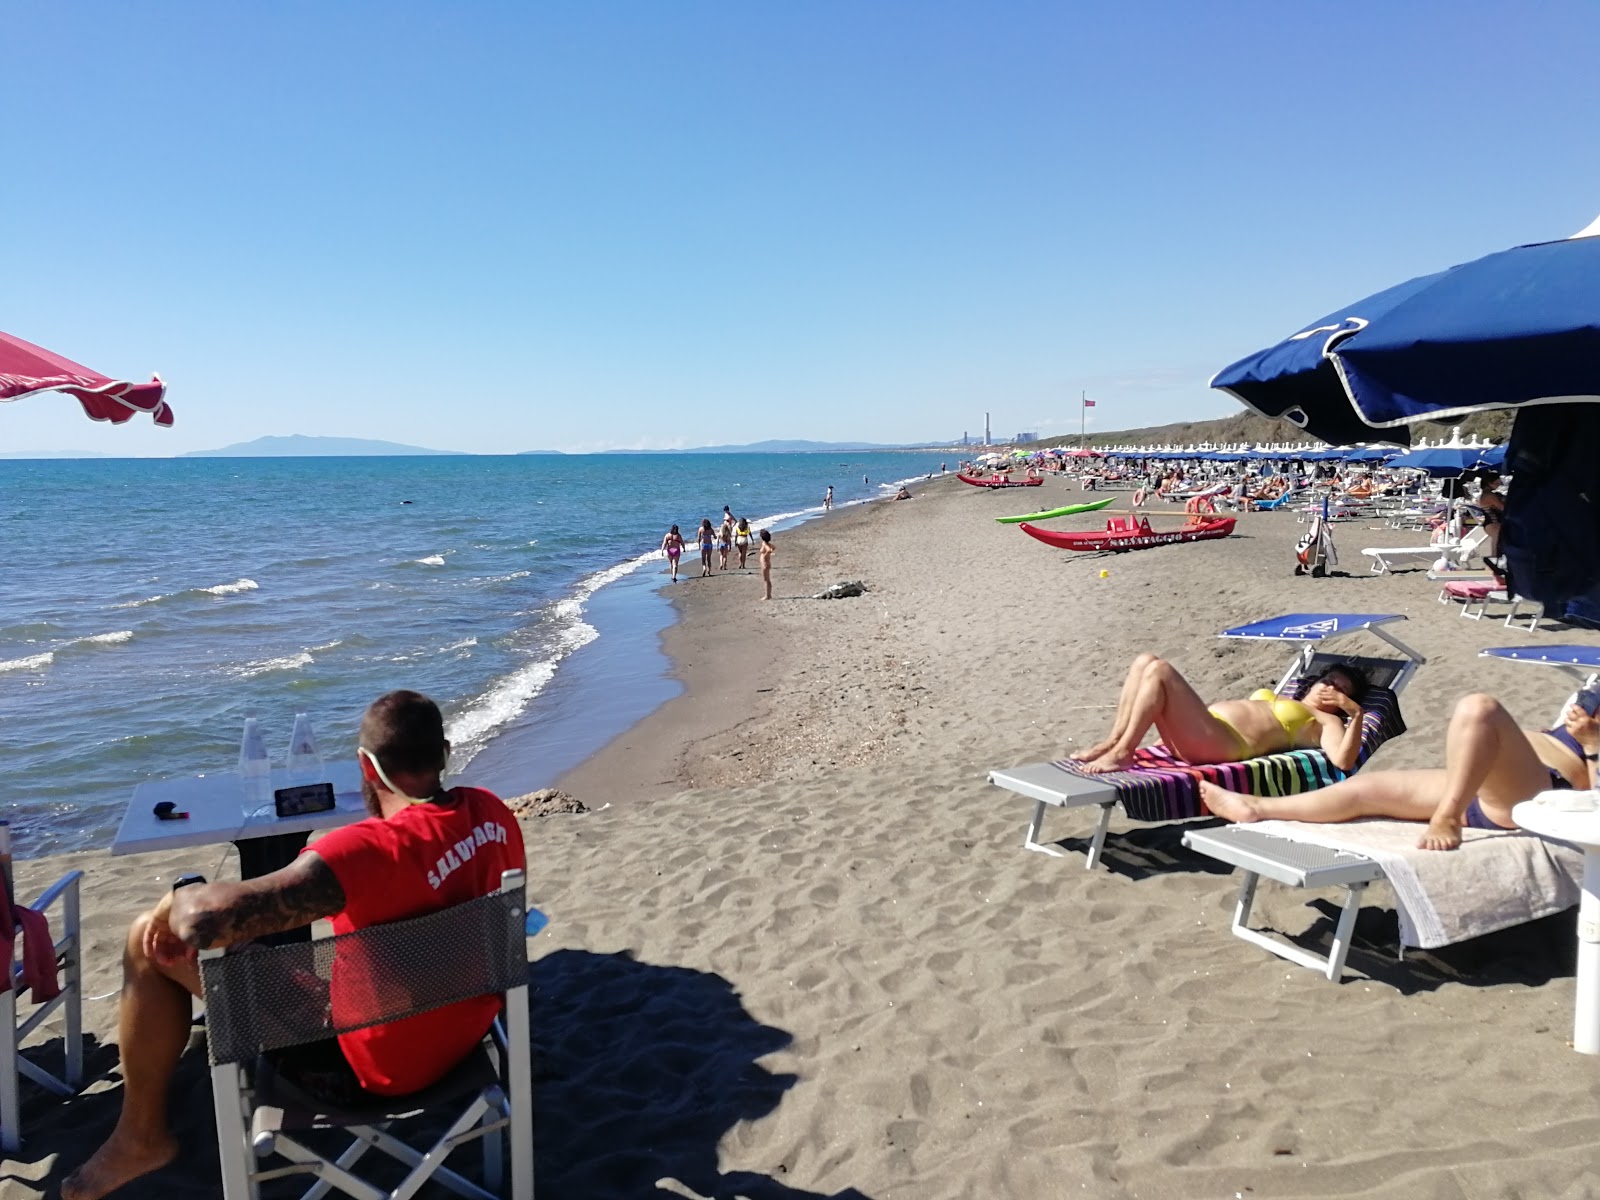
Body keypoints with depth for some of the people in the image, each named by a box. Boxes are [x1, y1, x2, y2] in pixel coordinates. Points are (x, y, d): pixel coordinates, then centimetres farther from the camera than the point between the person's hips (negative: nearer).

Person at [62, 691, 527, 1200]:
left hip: (376, 1063, -7)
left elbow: (211, 917, -38)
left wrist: (180, 898, -14)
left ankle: (142, 1137, 19)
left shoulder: (370, 850, -30)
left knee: (149, 941, -2)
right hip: (470, 1028, 7)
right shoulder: (492, 812, -9)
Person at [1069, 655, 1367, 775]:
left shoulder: (1325, 721, 10)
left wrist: (1356, 714, -16)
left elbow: (1344, 762, -11)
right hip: (1200, 731, 8)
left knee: (1158, 670, -24)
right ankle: (1113, 741, -7)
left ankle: (1122, 753, -21)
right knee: (1145, 662, -5)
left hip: (1221, 743, -8)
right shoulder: (1279, 700, 34)